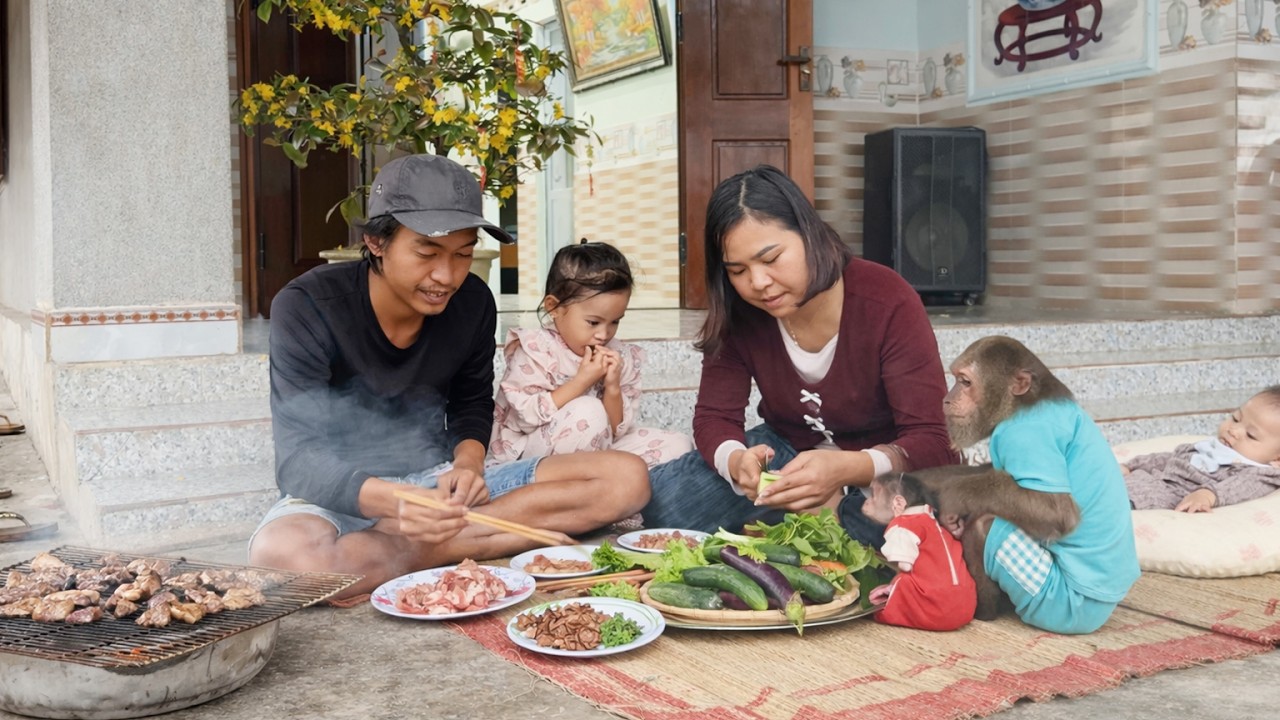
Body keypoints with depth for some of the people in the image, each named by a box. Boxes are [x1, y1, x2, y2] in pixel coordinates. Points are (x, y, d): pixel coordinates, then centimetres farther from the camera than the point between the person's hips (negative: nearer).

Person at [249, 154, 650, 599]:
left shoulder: (472, 303, -3)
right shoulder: (306, 308, -17)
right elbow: (299, 462, -22)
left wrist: (467, 460, -12)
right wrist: (390, 499, -42)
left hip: (437, 482, 5)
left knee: (627, 478, -14)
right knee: (280, 551, -41)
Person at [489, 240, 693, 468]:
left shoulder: (621, 357, -1)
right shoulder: (535, 348, -14)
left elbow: (616, 432, -1)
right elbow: (528, 417, -22)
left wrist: (613, 389, -18)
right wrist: (582, 381, -25)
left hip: (596, 450, 5)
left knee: (678, 445, -5)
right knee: (588, 412, -33)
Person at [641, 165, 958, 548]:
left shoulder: (889, 303, -24)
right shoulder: (738, 314, -11)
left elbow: (933, 441, -27)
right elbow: (714, 417, -10)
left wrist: (844, 470, -47)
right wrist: (736, 461, -36)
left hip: (883, 467, -4)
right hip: (786, 452, 4)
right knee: (659, 498, -16)